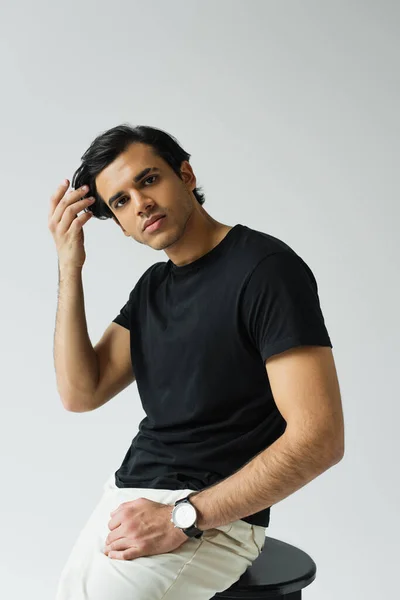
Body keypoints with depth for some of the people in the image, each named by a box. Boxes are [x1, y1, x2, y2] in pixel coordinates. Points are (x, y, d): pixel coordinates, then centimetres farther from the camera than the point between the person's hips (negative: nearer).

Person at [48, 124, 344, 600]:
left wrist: (181, 518, -20)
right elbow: (81, 393, 4)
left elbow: (319, 438, -19)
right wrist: (70, 268, -2)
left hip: (212, 520, -7)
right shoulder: (152, 286, 12)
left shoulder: (265, 267, -13)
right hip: (125, 497, 7)